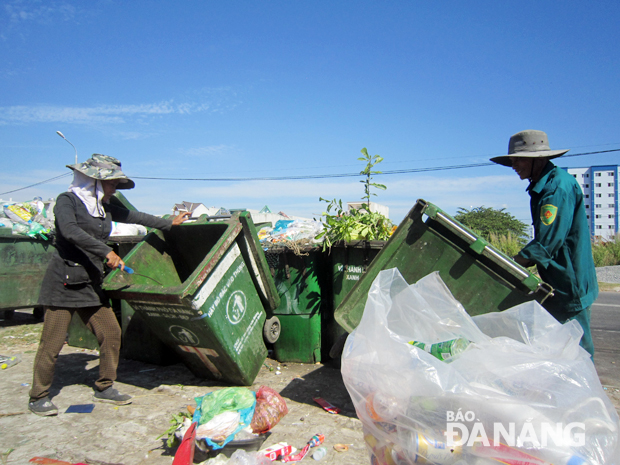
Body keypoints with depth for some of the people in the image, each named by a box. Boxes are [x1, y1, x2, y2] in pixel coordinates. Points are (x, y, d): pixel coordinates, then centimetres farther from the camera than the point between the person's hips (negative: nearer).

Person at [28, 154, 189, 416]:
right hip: (63, 283, -7)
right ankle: (38, 397, 18)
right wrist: (106, 252, -31)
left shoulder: (104, 207, 13)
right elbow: (70, 231, -24)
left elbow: (135, 217, 23)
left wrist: (169, 223, 31)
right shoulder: (67, 200, -7)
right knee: (52, 342, -1)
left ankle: (104, 388, 20)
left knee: (111, 333, 5)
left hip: (91, 286, 7)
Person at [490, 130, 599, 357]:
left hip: (571, 284, -10)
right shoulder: (542, 186, 12)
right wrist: (520, 261, 7)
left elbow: (546, 243, -24)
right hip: (556, 283, 10)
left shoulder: (558, 186, -19)